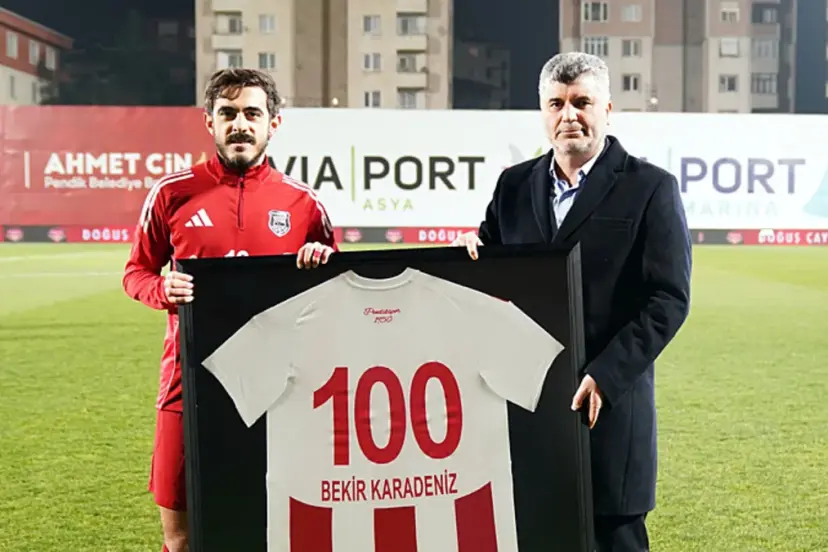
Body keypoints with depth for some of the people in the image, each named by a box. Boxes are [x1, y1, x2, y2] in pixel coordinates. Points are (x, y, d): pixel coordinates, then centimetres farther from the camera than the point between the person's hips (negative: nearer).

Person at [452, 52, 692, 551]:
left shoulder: (651, 188, -3)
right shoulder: (515, 184, 11)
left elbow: (669, 299, -9)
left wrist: (604, 378, -17)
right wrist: (472, 252, -8)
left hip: (607, 406, -3)